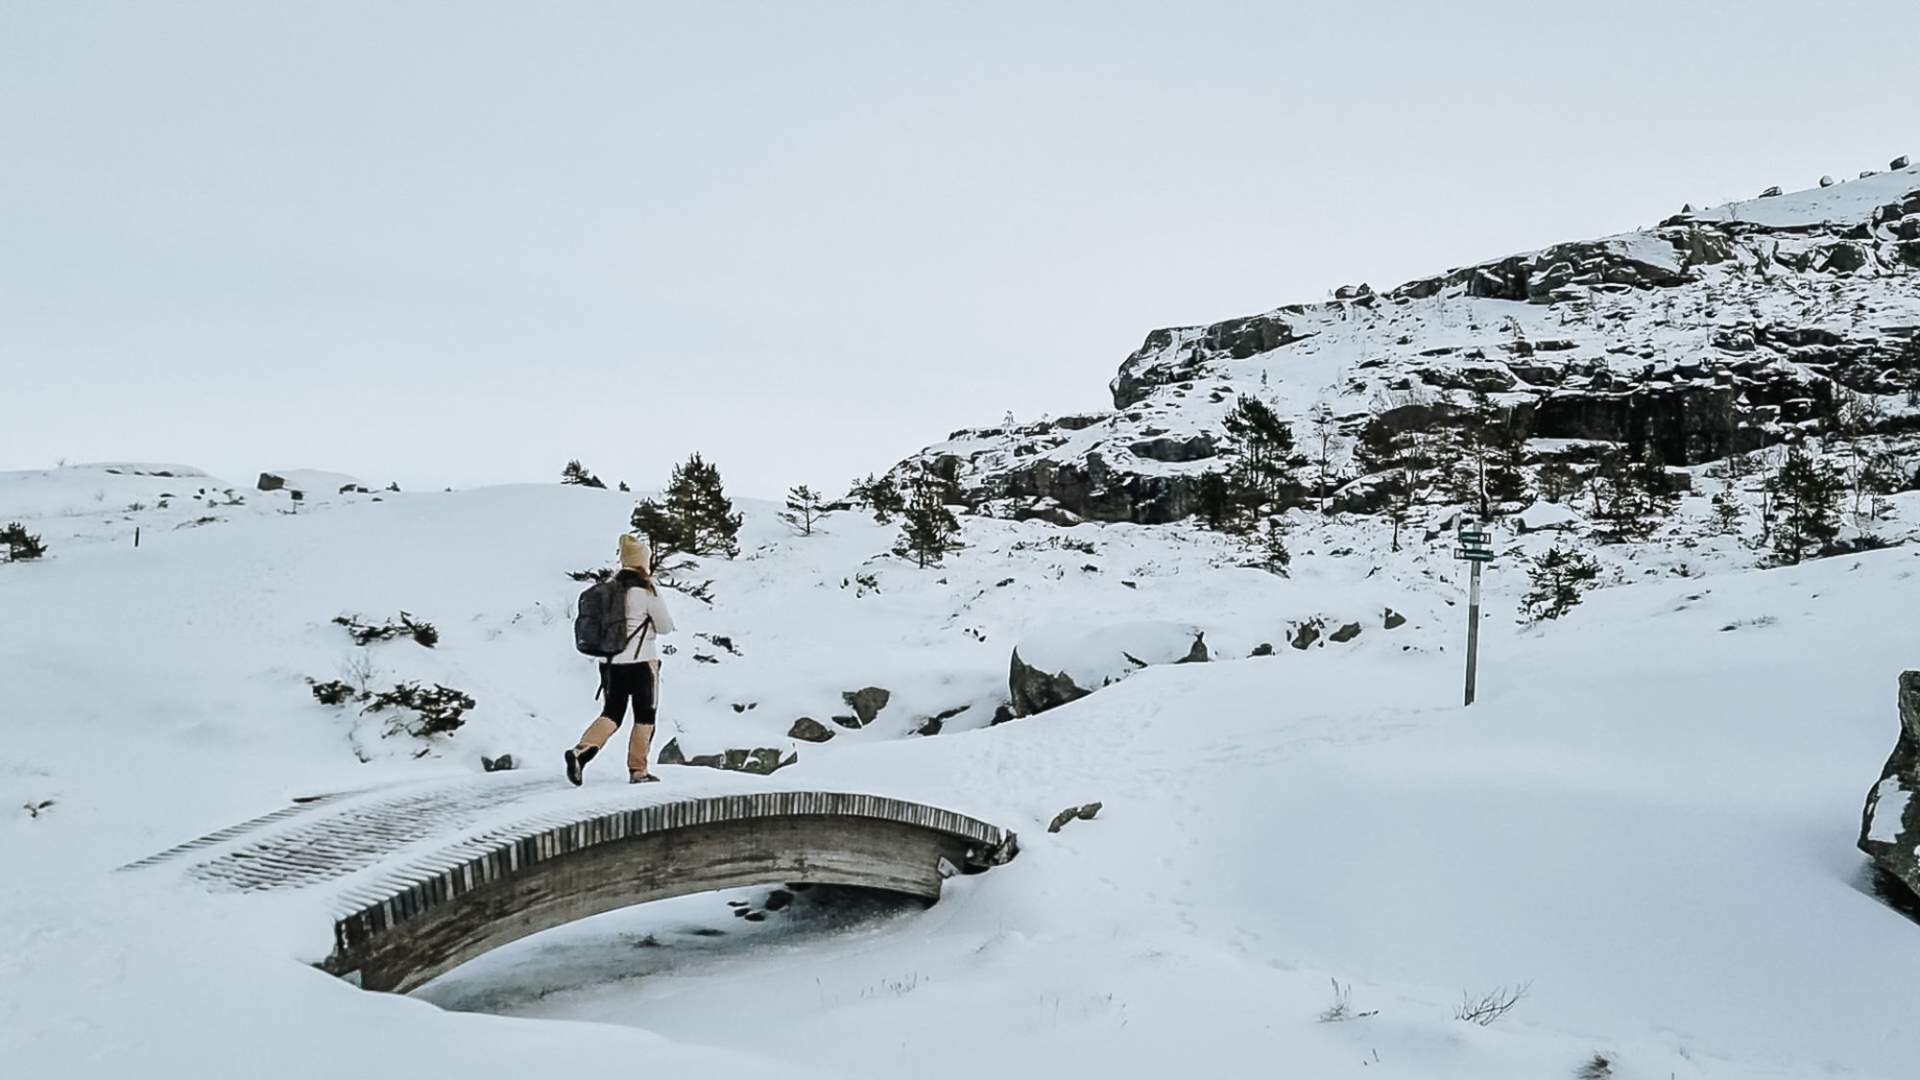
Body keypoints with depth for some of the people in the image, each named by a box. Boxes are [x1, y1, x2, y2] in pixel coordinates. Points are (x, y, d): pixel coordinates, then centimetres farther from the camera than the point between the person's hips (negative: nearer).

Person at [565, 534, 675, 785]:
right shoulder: (646, 590, -13)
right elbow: (665, 626, -5)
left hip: (612, 661, 6)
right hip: (641, 662, -5)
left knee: (612, 713, 12)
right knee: (644, 716, 9)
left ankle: (581, 750, -10)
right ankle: (638, 770, 12)